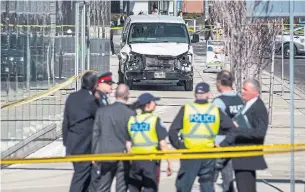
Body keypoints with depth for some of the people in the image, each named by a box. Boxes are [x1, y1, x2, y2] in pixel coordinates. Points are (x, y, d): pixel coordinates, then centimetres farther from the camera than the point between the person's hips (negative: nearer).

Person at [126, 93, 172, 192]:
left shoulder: (132, 120, 7)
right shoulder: (155, 120, -8)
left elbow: (128, 144, 8)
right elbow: (162, 143, -10)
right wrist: (169, 162, -3)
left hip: (135, 161, 5)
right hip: (151, 161, -5)